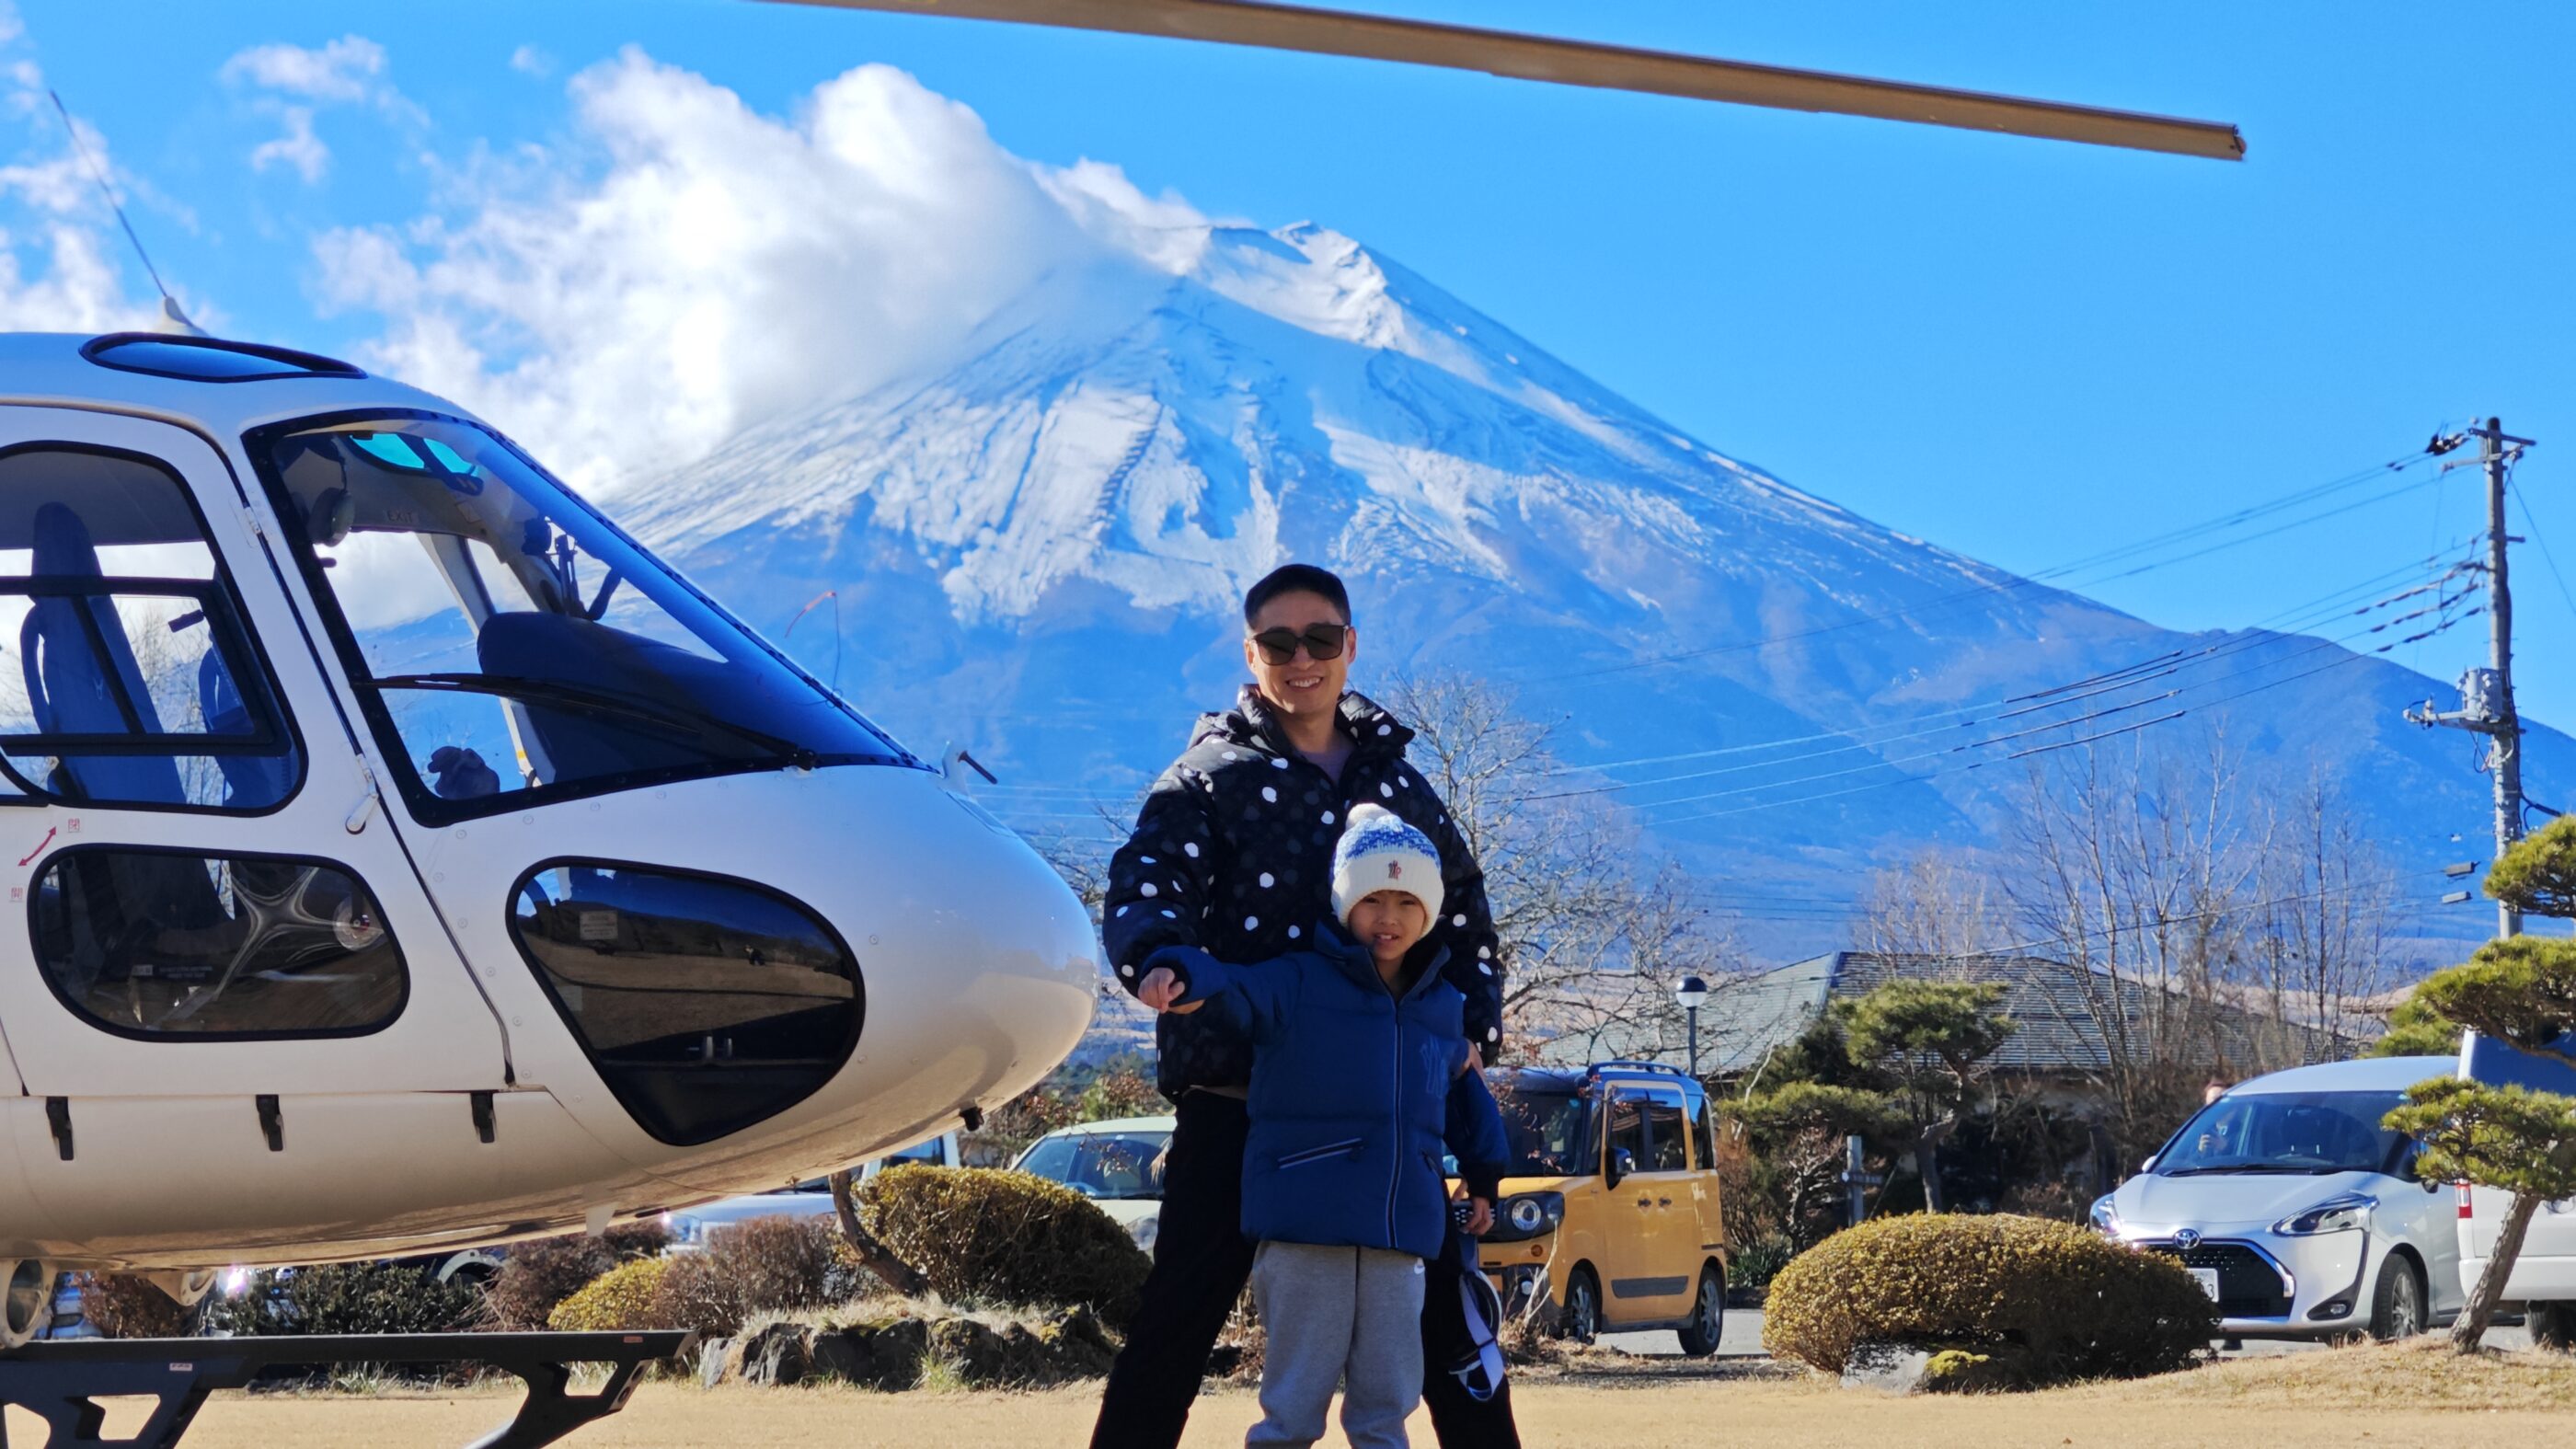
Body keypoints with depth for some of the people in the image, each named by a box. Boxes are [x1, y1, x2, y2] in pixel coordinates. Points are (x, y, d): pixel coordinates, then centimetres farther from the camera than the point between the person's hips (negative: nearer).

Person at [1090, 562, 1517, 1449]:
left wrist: (1472, 1025, 3)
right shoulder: (1209, 777, 2)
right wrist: (1153, 958, -36)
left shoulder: (1399, 784, 16)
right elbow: (1144, 886, -13)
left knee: (1448, 1314, 7)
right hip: (1237, 1101, -4)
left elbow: (1465, 919, 21)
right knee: (1179, 1316, -6)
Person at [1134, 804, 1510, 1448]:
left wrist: (1483, 1179, 30)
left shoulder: (1444, 1008, 14)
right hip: (1307, 1226, -4)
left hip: (1401, 1232, 4)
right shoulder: (1297, 984, -2)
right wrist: (1179, 974, -42)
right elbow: (1230, 985, -21)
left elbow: (1466, 1098, 30)